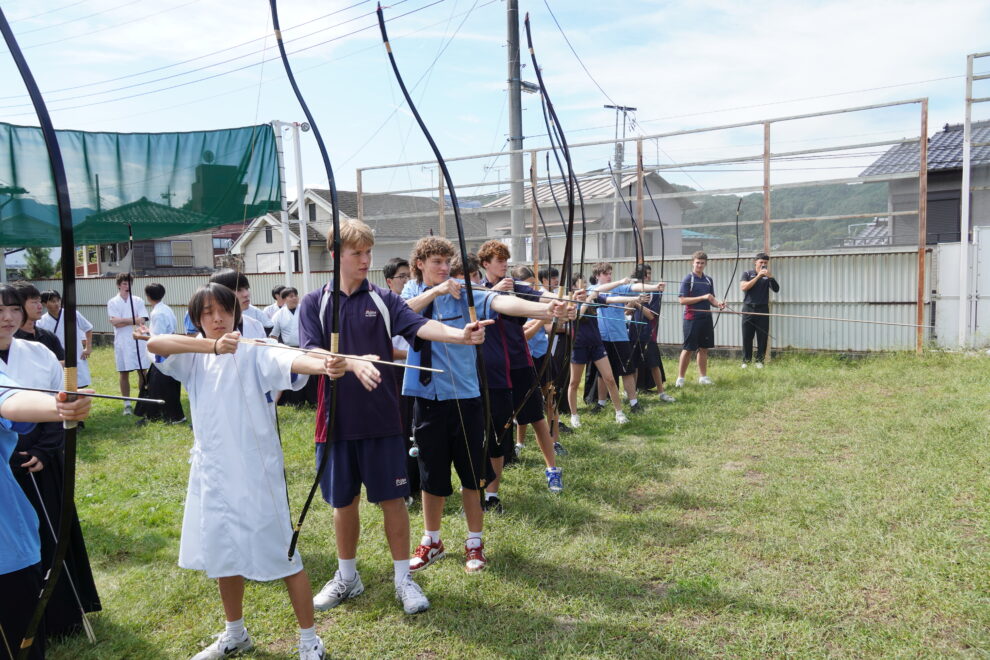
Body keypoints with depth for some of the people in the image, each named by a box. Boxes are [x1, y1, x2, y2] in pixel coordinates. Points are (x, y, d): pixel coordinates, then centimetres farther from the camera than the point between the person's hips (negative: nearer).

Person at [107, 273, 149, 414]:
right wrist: (134, 320, -9)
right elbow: (115, 322, -10)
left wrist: (123, 320, -11)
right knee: (123, 374, 5)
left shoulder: (138, 301, 6)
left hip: (139, 340, 1)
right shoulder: (113, 302, 3)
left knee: (143, 372, 3)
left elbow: (142, 321, -7)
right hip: (122, 343, -1)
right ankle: (127, 404, 13)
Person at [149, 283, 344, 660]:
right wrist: (213, 345, -32)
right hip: (211, 472, 5)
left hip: (255, 472, -5)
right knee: (224, 555, 20)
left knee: (283, 554, 2)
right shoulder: (194, 356, 3)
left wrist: (323, 365, -54)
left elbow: (287, 361, -31)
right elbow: (154, 343, -17)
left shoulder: (252, 352, -10)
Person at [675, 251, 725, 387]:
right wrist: (702, 297, -18)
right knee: (688, 349, -3)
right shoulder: (688, 279, -7)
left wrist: (718, 303, -4)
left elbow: (711, 298, 19)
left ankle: (703, 377, 21)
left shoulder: (709, 280, 12)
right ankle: (680, 378, 5)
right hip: (692, 318, -6)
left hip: (706, 318, 6)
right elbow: (682, 300, -14)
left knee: (704, 348, 11)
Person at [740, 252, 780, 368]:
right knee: (747, 336, 0)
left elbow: (776, 289, -3)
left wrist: (770, 277, -17)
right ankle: (746, 360, 7)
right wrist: (758, 276, -13)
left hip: (763, 309, 1)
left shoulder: (768, 277, 9)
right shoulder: (747, 274, 7)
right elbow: (743, 287, -10)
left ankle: (759, 360, 8)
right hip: (748, 309, -1)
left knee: (762, 337, 0)